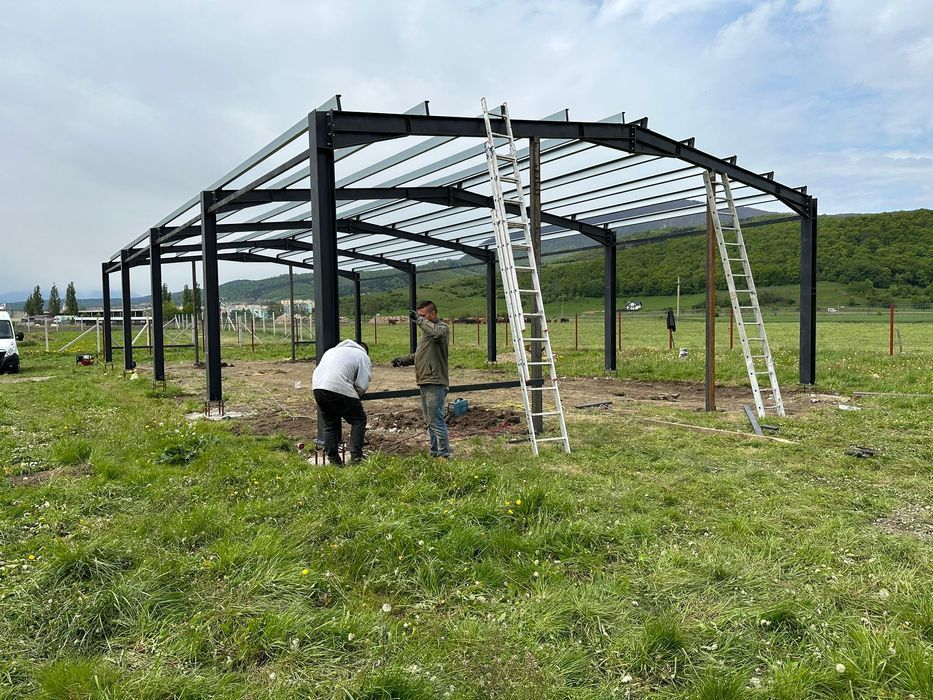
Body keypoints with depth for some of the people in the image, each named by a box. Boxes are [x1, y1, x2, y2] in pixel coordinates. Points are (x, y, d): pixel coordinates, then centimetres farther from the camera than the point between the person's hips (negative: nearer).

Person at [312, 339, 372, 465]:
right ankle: (356, 457, 2)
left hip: (317, 386, 6)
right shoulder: (363, 357, 14)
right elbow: (362, 385, 2)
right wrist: (353, 397, 22)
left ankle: (333, 460, 20)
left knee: (330, 425, 19)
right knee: (358, 420, 9)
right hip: (340, 388, -6)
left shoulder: (332, 350, 33)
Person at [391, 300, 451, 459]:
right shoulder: (426, 330, 21)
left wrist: (420, 320, -26)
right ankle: (434, 453, 24)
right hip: (425, 383, 10)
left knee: (436, 420, -10)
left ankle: (444, 455, -3)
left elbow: (437, 332, -34)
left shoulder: (442, 327, -8)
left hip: (435, 383, -10)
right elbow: (419, 354, 28)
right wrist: (403, 360, 14)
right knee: (429, 421, 15)